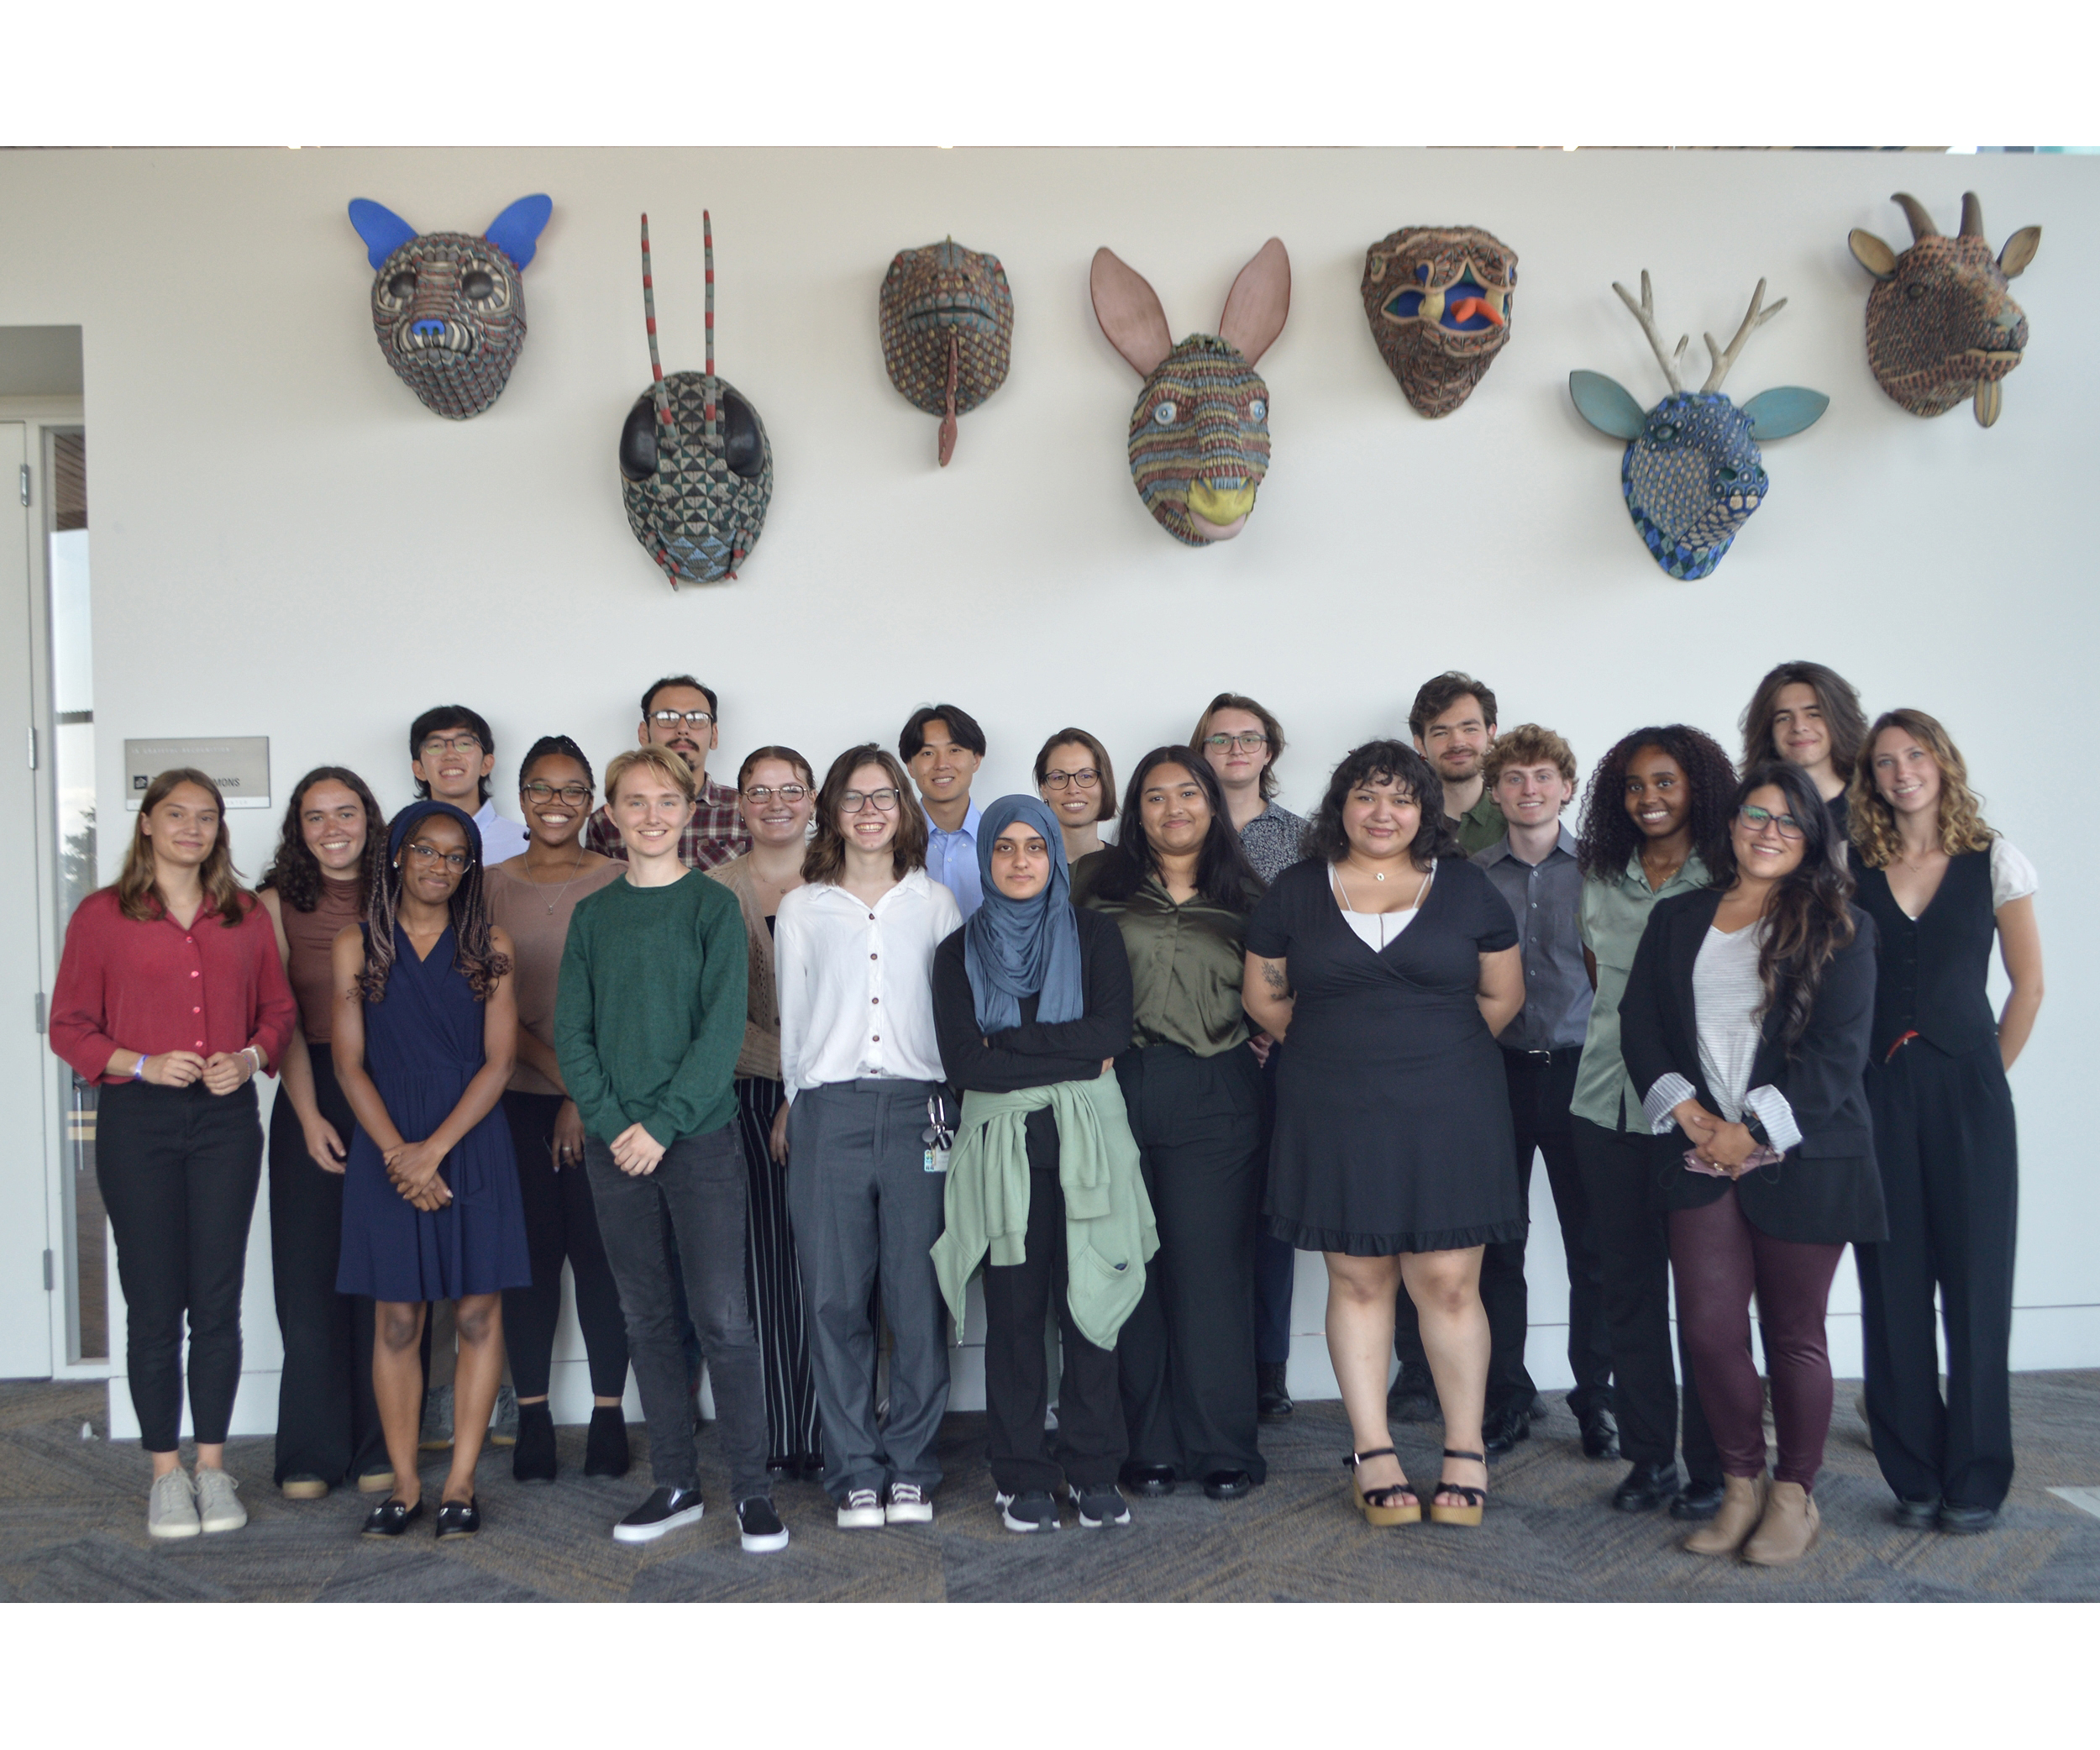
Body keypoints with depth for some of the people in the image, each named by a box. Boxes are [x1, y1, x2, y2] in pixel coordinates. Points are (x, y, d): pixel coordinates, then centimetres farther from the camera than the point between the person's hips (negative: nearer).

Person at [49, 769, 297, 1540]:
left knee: (218, 1301, 4)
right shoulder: (102, 915, 1)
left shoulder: (246, 916, 10)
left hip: (227, 1117, 2)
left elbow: (279, 1010, 15)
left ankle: (213, 1465, 15)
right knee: (154, 1304, 3)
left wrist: (249, 1058, -5)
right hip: (138, 1122, -2)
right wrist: (143, 1064, -14)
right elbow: (69, 1026, 1)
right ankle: (166, 1471, 15)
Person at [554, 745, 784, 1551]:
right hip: (613, 1146, 4)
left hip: (699, 1140, -4)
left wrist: (664, 1124, -15)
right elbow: (570, 1032, 4)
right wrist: (610, 1121, -10)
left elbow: (723, 1029, -8)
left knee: (723, 1320, -3)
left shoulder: (714, 906, -1)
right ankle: (676, 1484, 20)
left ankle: (754, 1490, 6)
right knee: (647, 1320, 10)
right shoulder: (592, 914, 9)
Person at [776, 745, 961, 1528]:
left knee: (918, 1299, -1)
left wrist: (952, 1109, 6)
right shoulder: (801, 908, 13)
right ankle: (855, 1475, 8)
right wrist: (798, 1104, 10)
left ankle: (912, 1469, 9)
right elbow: (792, 1019, 15)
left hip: (917, 1108, 0)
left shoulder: (936, 902, 13)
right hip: (830, 1110, 0)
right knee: (835, 1297, -1)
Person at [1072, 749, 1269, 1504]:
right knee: (1131, 1266, 2)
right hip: (1118, 1091, 0)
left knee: (1212, 1266, -1)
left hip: (1215, 1101, 0)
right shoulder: (1101, 885, 9)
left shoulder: (1244, 898, 12)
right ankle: (1150, 1446, 13)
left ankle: (1224, 1448, 10)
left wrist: (1260, 1047, 2)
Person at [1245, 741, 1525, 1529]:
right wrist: (1344, 1049, 12)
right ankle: (1372, 1452, 12)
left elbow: (1502, 994, 12)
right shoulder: (1295, 893, 7)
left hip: (1447, 1114, 0)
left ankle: (1465, 1451, 10)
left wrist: (1432, 1051, 12)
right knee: (1357, 1281, 3)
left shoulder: (1466, 889, 7)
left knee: (1447, 1282, -2)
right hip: (1335, 1117, 1)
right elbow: (1263, 997, 11)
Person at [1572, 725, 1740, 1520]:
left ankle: (1710, 1466, 12)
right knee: (1628, 1283, 9)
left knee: (1702, 1285, 1)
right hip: (1608, 1102, 4)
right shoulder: (1600, 879, 10)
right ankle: (1648, 1456, 19)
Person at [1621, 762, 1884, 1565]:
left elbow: (1840, 1047, -6)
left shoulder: (1839, 927, 2)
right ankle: (1741, 1486, 15)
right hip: (1702, 1158, 3)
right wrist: (1688, 1114, -7)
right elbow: (1638, 1022, 7)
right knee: (1708, 1326, -2)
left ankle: (1795, 1497, 20)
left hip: (1801, 1159, -2)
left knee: (1794, 1333, 4)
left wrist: (1753, 1130, -11)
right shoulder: (1676, 919, 13)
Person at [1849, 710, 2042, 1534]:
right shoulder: (1849, 870, 3)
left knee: (1975, 1280, 2)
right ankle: (1913, 1474, 16)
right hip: (1877, 1092, 1)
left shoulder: (1994, 863, 2)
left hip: (1966, 1092, -1)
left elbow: (2027, 985, 6)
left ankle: (1976, 1478, 13)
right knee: (1893, 1284, 4)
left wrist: (1986, 1076, 4)